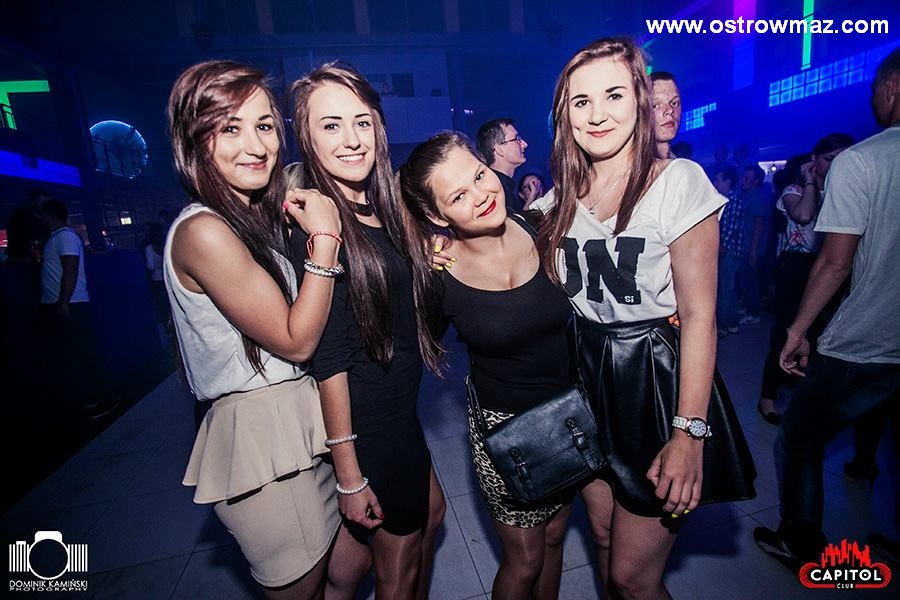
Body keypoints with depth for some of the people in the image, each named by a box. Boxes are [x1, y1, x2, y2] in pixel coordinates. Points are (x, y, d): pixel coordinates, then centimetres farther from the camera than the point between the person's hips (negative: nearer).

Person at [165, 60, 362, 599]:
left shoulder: (261, 216, 9)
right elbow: (296, 341, -19)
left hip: (302, 419, 8)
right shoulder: (204, 232, -19)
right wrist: (326, 237, -20)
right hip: (260, 433, -8)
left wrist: (317, 226, 1)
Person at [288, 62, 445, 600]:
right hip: (367, 423, -8)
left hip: (399, 409, 8)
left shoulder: (380, 209, 3)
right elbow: (328, 358, -21)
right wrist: (349, 475, -17)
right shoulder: (318, 224, -20)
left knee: (431, 514, 29)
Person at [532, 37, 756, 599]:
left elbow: (699, 315, -13)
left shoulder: (678, 181, -12)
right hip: (590, 384, 5)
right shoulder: (562, 198, 3)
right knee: (605, 542, 22)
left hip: (658, 385, -5)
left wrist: (688, 434, -16)